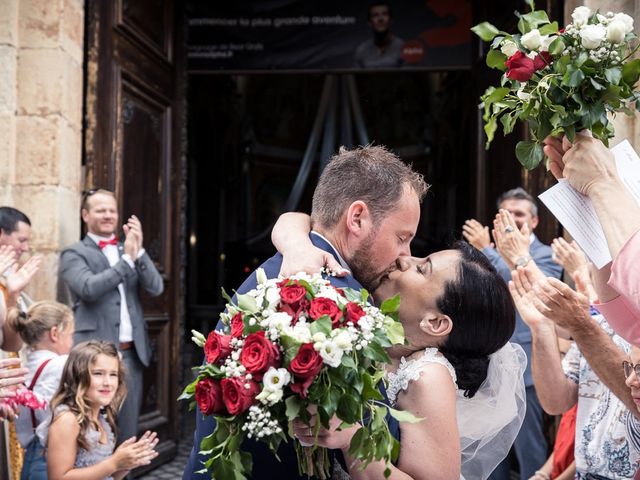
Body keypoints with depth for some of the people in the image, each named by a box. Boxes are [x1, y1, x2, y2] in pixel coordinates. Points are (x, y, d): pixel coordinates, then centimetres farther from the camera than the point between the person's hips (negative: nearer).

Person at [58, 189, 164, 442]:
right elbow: (89, 288, -18)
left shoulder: (130, 251, 16)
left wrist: (138, 251, -8)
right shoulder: (74, 254, 0)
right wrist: (127, 258, -16)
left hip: (131, 353, 5)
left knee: (128, 429, 10)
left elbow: (156, 288, 4)